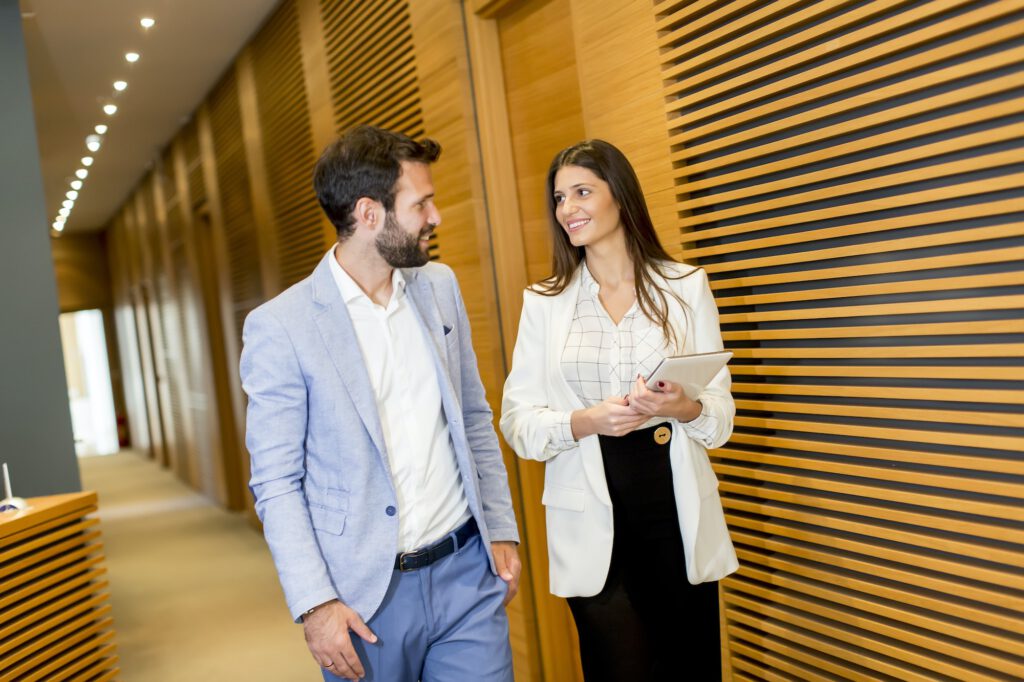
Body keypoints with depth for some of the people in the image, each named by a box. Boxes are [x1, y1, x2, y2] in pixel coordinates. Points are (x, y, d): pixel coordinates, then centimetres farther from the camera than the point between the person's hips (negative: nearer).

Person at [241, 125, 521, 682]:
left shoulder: (440, 286, 4)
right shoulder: (279, 327, -11)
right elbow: (276, 483, -7)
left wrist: (502, 530, 7)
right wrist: (314, 604, -11)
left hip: (467, 570, 4)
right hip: (367, 594, -3)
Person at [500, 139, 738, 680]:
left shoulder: (686, 286, 2)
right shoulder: (543, 301, 4)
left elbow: (722, 412, 3)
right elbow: (517, 419, 0)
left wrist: (683, 407, -19)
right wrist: (586, 421, -19)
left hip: (675, 507, 1)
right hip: (592, 520, 0)